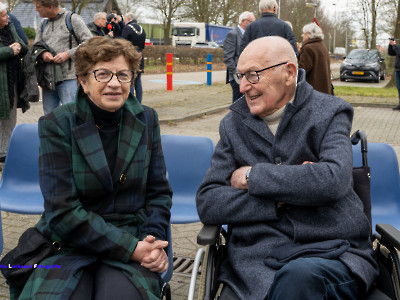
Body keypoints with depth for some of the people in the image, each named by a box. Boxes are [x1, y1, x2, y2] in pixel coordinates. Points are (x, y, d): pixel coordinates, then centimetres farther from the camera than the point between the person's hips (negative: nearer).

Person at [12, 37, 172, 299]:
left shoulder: (146, 119, 5)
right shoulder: (56, 125, -6)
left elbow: (159, 191, 10)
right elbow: (62, 212, -12)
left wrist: (153, 239, -9)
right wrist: (130, 247, -17)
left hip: (133, 241, 1)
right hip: (71, 244, -1)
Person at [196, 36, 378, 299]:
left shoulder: (330, 113, 5)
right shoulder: (234, 124, 12)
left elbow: (333, 180, -15)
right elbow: (207, 204, 2)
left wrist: (252, 176, -7)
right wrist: (279, 199, -9)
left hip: (335, 254, 0)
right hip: (258, 259, 1)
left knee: (300, 275, -33)